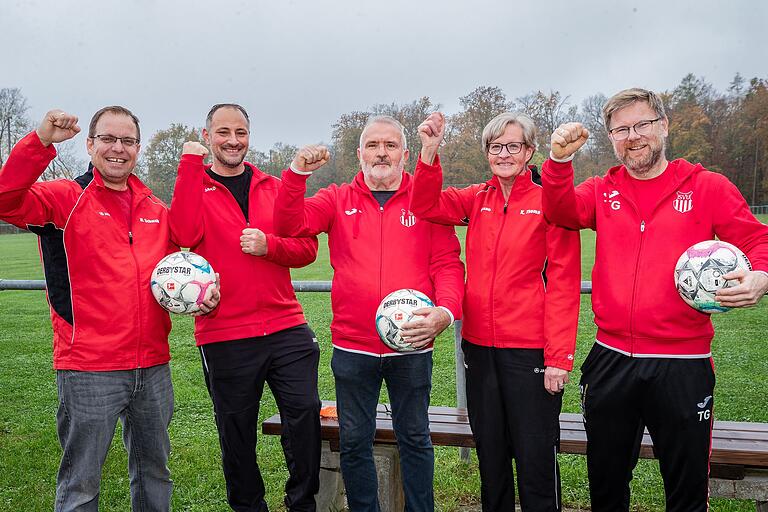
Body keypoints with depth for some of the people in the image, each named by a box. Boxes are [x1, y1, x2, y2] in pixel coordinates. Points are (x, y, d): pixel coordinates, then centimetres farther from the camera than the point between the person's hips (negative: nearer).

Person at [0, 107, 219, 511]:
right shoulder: (65, 198, -3)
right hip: (88, 368, -5)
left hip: (153, 366, 5)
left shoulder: (156, 209, 11)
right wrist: (40, 142, -30)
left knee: (154, 471, 20)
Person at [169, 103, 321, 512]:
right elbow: (185, 235, -16)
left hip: (286, 329, 2)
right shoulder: (194, 187, 5)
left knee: (305, 411, -5)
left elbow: (307, 247, 6)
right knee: (236, 432, 10)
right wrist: (190, 164, -12)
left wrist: (268, 245, -14)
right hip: (224, 337, -1)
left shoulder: (274, 188, 11)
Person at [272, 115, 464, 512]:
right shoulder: (338, 200, 7)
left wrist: (445, 311, -19)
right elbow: (290, 225, -7)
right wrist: (297, 173, -20)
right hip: (352, 347, 1)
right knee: (353, 442, 12)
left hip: (413, 346, -1)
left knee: (414, 438, 14)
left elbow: (448, 264, -2)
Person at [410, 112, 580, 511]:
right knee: (490, 455, 19)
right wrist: (430, 151, -19)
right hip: (479, 346, 5)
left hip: (530, 350, -4)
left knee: (535, 459, 6)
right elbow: (426, 206, -7)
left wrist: (559, 357, -14)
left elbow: (563, 284, -10)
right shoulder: (477, 200, 8)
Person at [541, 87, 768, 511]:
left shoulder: (707, 187, 0)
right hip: (610, 361, 2)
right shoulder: (603, 191, 7)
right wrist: (559, 159, -26)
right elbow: (560, 212, -10)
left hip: (682, 366, -2)